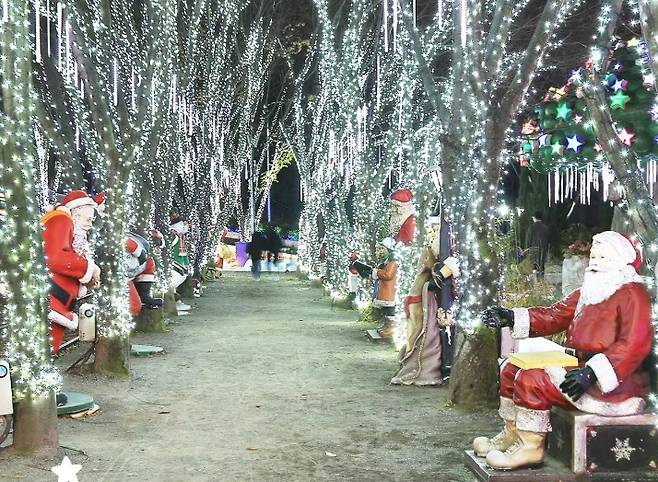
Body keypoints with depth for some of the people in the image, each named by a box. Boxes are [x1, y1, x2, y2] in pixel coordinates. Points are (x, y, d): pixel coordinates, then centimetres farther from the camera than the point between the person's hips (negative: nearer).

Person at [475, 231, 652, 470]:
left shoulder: (632, 294, -10)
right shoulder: (588, 293, 18)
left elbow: (634, 345, -22)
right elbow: (554, 316, 15)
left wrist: (592, 372, -32)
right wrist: (511, 317, 1)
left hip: (615, 383, -10)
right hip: (579, 366, 10)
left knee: (532, 379, -24)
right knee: (512, 368, 9)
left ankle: (530, 447, -12)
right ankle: (511, 435, 12)